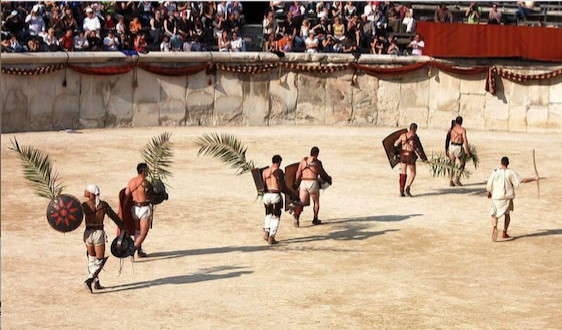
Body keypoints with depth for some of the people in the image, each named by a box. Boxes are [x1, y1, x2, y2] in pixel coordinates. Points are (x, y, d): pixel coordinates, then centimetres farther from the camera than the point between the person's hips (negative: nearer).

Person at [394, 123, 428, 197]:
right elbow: (419, 149, -10)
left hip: (403, 155, 4)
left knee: (403, 173, 12)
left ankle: (401, 191, 9)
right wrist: (424, 159, -2)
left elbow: (396, 144, 5)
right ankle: (407, 189, -4)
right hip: (411, 157, -4)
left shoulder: (403, 135, -2)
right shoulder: (415, 137, -12)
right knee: (413, 173, 11)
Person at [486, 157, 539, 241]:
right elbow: (522, 181, -8)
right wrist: (534, 179, 3)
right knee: (507, 214, 22)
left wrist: (489, 193, 21)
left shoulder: (495, 172, -3)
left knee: (494, 215, 7)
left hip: (496, 197, 0)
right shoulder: (511, 173, -7)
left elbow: (489, 185, 1)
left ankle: (494, 227, -25)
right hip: (507, 197, 0)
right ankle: (504, 233, 18)